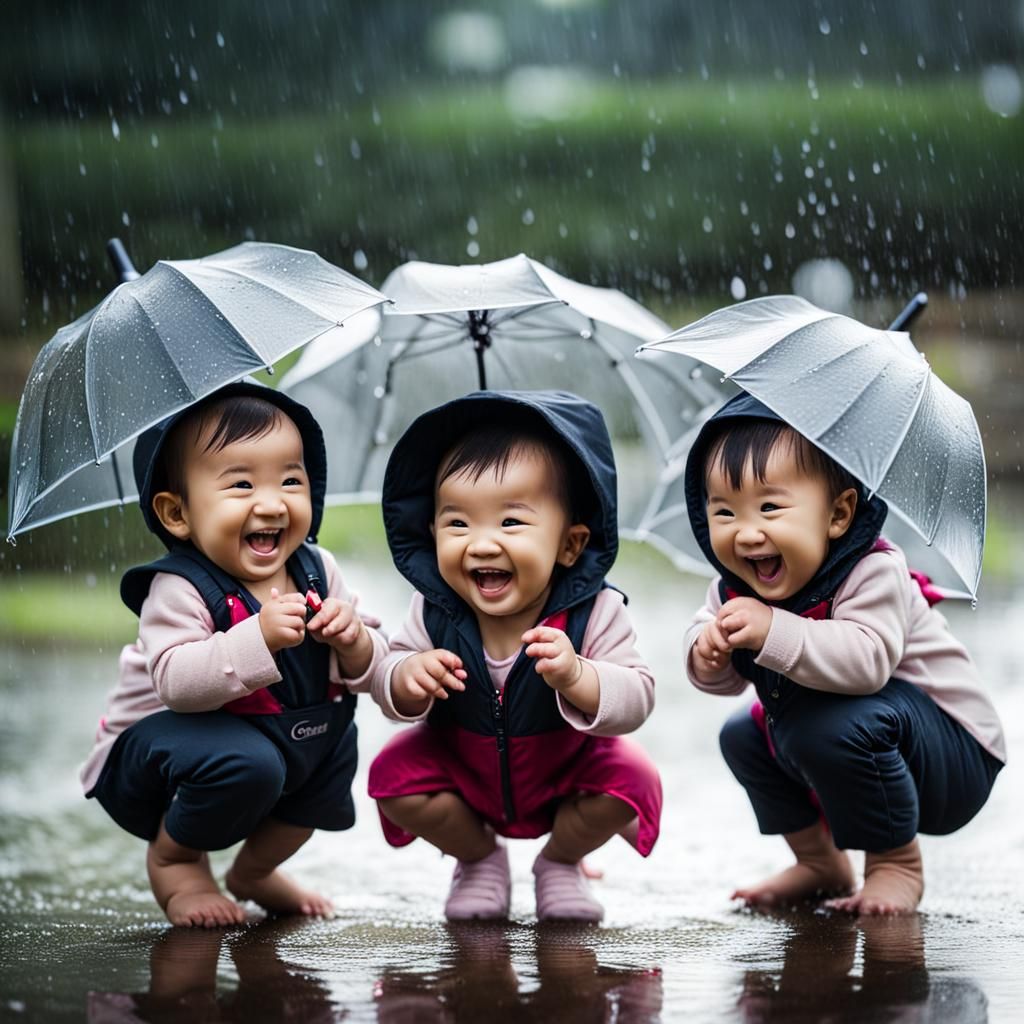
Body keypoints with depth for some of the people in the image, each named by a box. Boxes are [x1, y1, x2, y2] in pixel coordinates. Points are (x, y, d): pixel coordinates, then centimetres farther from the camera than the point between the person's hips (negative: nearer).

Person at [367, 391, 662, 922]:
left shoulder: (593, 612, -28)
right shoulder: (434, 612, -22)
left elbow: (636, 699, -32)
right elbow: (387, 675, -15)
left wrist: (576, 678, -53)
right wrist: (407, 681, -41)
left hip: (567, 772, -1)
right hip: (462, 773, 1)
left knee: (630, 779, -23)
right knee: (394, 775, -19)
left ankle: (562, 862, 10)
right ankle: (478, 857, 12)